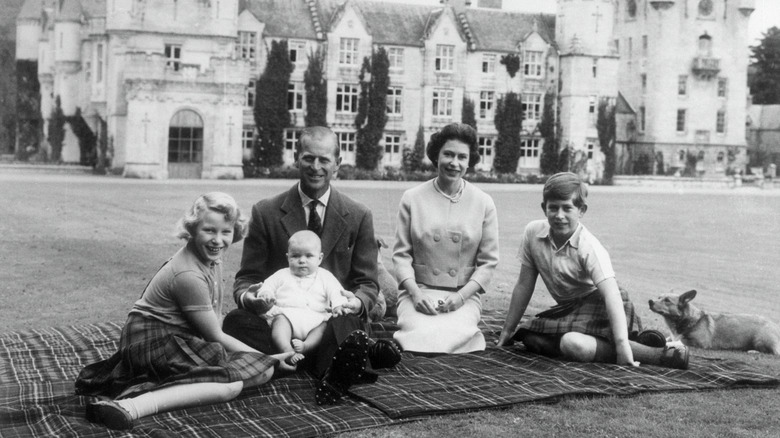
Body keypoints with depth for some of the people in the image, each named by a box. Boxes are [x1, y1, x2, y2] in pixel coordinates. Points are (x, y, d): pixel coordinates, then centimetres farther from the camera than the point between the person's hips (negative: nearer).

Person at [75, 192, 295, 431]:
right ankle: (129, 407, -38)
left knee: (264, 370, -3)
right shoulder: (188, 275, -23)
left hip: (180, 337, 10)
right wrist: (266, 358, -7)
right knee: (231, 384, -27)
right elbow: (215, 335, -15)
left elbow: (214, 318, 7)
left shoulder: (211, 256, 4)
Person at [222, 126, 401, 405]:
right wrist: (247, 297, -19)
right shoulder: (265, 213, 6)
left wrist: (357, 303, -17)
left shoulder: (359, 217, 8)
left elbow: (367, 283, 8)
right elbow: (247, 277, 7)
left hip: (335, 319, -4)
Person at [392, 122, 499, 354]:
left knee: (450, 334, -31)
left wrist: (461, 296, -9)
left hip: (464, 296, 0)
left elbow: (488, 261, 5)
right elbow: (401, 254, 5)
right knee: (423, 334, -32)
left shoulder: (483, 203, 5)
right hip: (418, 293, 0)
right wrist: (416, 293, -11)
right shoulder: (412, 198, 5)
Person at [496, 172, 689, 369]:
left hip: (599, 306, -8)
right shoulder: (533, 233, -8)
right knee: (530, 338, -17)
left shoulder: (590, 248, -23)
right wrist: (507, 331, 6)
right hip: (569, 308, 8)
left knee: (574, 344, -34)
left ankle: (658, 354, -28)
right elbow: (524, 285, 3)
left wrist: (621, 344, -45)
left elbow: (611, 294, -33)